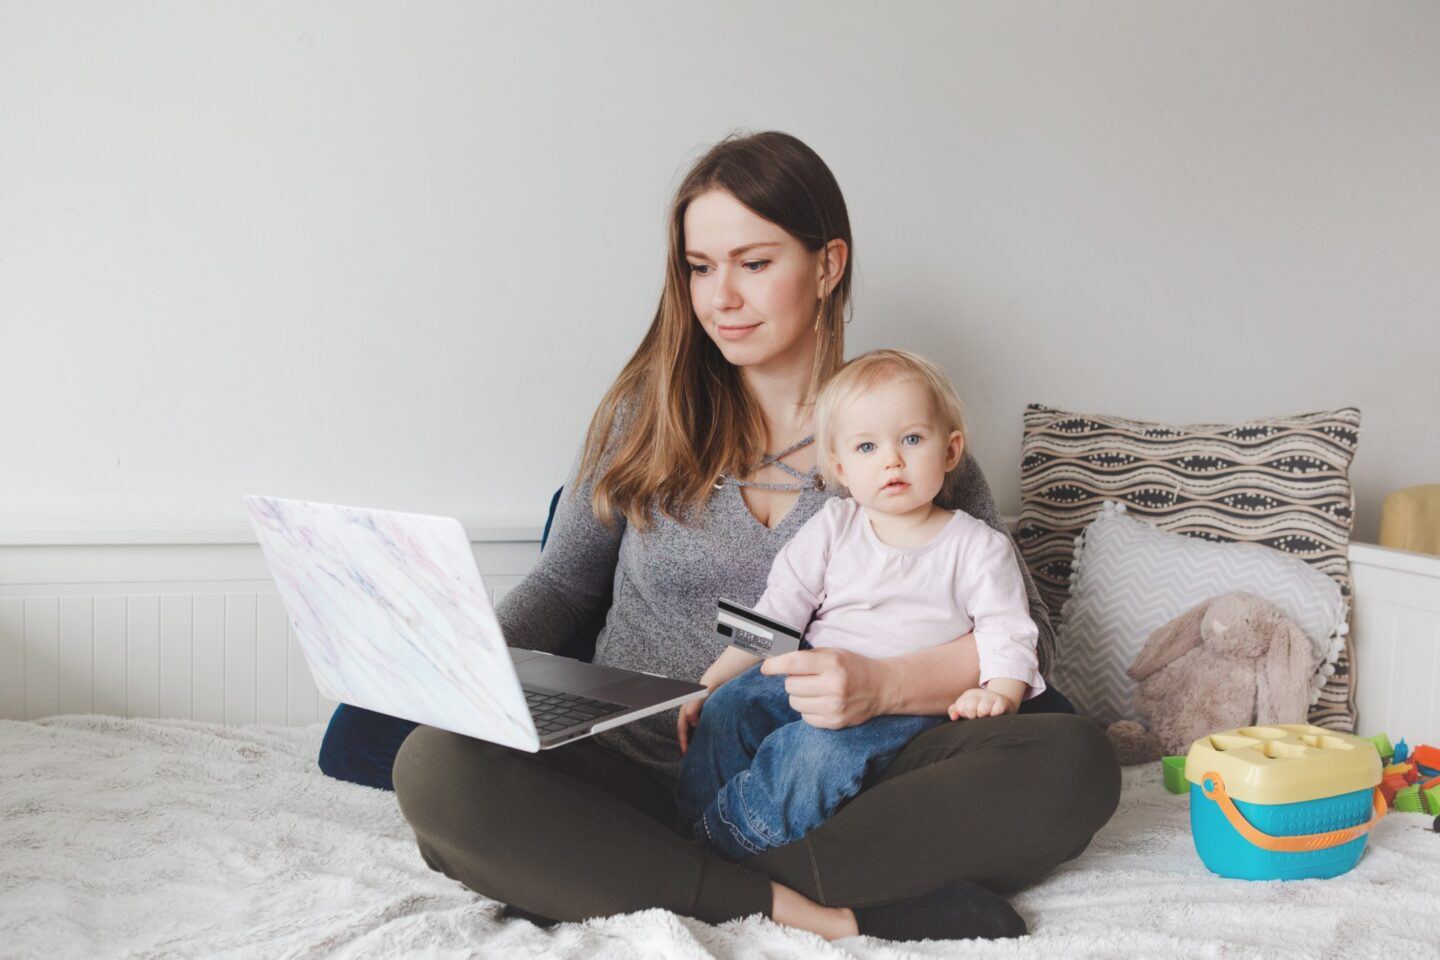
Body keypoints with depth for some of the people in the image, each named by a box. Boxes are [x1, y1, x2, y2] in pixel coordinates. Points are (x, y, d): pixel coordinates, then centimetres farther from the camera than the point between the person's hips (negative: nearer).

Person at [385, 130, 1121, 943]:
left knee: (1077, 761, -26)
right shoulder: (649, 411, 7)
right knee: (437, 769, -28)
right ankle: (827, 913, -25)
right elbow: (565, 585, 15)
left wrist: (885, 685, -18)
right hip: (644, 774, 0)